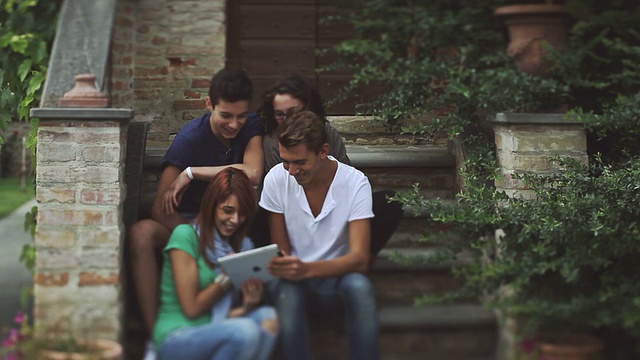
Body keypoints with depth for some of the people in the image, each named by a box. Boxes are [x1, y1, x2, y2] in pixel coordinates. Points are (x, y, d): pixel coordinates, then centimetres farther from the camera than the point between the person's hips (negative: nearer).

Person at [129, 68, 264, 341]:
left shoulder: (252, 127, -7)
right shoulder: (190, 138, -15)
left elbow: (253, 174, -29)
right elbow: (161, 209, -19)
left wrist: (192, 173, -26)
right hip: (188, 220, -2)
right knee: (141, 234, -32)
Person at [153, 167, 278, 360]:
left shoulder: (243, 245, 12)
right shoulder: (185, 235, -8)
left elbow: (224, 313, 10)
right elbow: (191, 308, -10)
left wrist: (249, 305, -12)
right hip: (176, 340, -6)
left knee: (268, 317, -23)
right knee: (245, 330, -33)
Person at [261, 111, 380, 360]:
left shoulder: (355, 182, -14)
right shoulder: (276, 179, -8)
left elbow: (359, 259, -23)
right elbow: (281, 251, 0)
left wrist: (307, 269, -41)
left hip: (338, 277, -1)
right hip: (295, 279, 1)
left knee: (359, 286, -36)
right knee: (287, 291, -35)